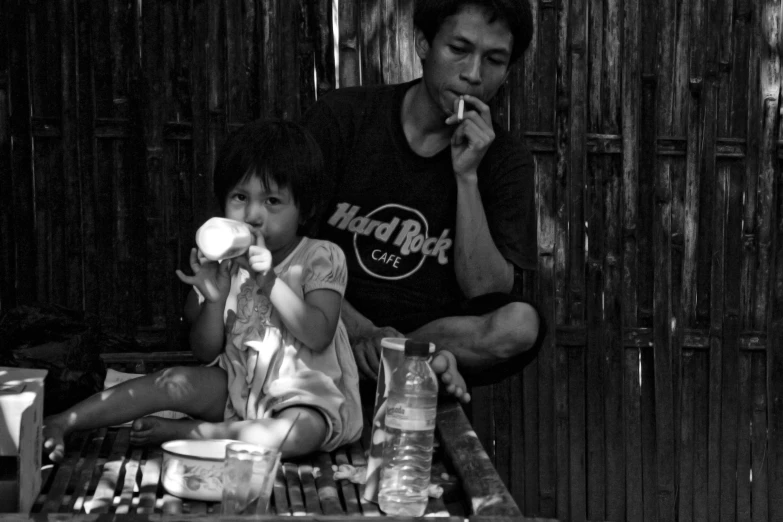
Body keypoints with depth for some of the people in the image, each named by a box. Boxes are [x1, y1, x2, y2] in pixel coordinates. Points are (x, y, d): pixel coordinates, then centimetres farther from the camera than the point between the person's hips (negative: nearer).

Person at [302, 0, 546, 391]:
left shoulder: (506, 161, 3)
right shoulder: (342, 117, 1)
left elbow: (489, 295, -6)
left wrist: (467, 176, -13)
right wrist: (358, 329, -19)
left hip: (439, 329, 2)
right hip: (333, 326, -1)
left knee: (520, 324, -31)